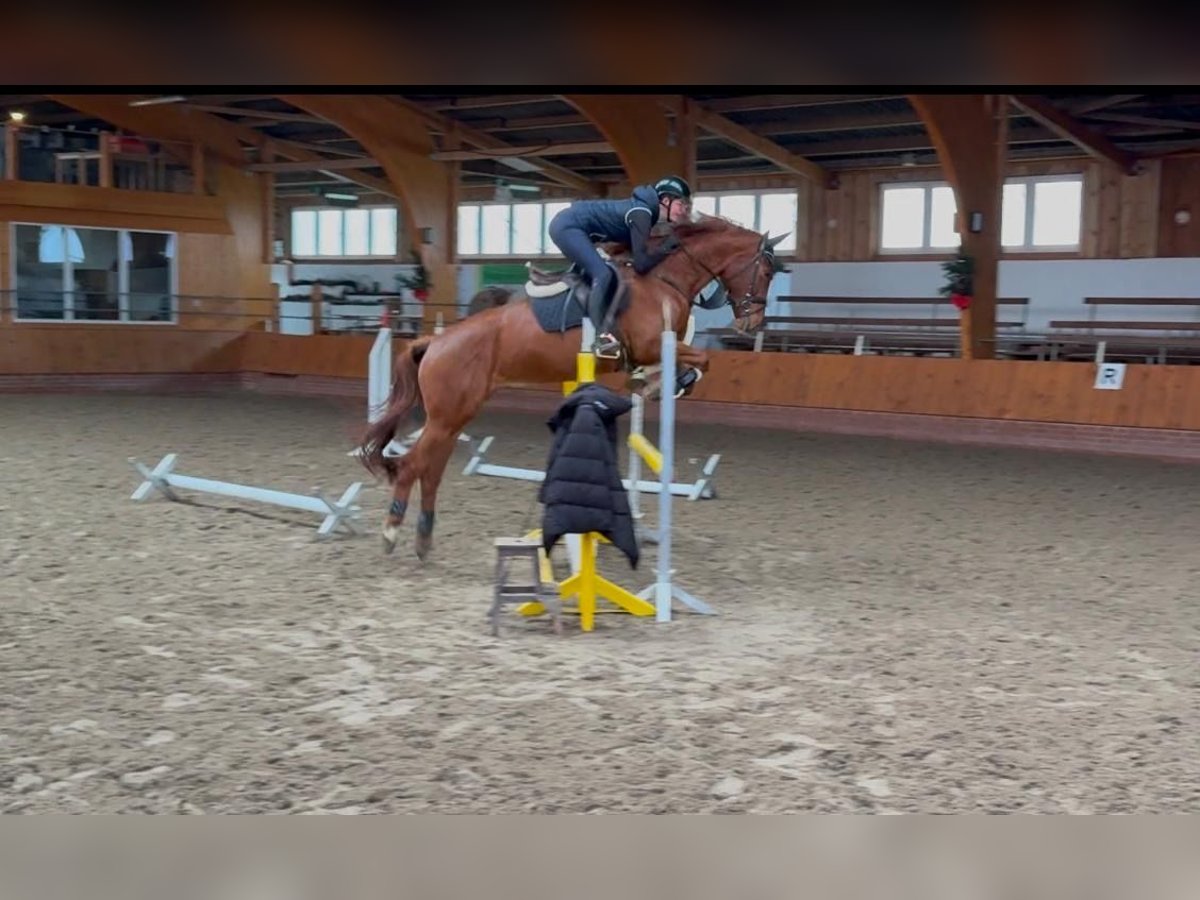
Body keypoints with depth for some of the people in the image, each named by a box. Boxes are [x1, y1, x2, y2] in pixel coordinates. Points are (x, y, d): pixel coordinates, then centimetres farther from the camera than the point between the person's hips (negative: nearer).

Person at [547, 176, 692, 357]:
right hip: (567, 226, -11)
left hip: (569, 226, 11)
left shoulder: (646, 211, 6)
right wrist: (669, 248, -16)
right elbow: (641, 264, -27)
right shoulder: (641, 213, -21)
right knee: (602, 274, -20)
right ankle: (601, 336, -26)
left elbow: (632, 251, 15)